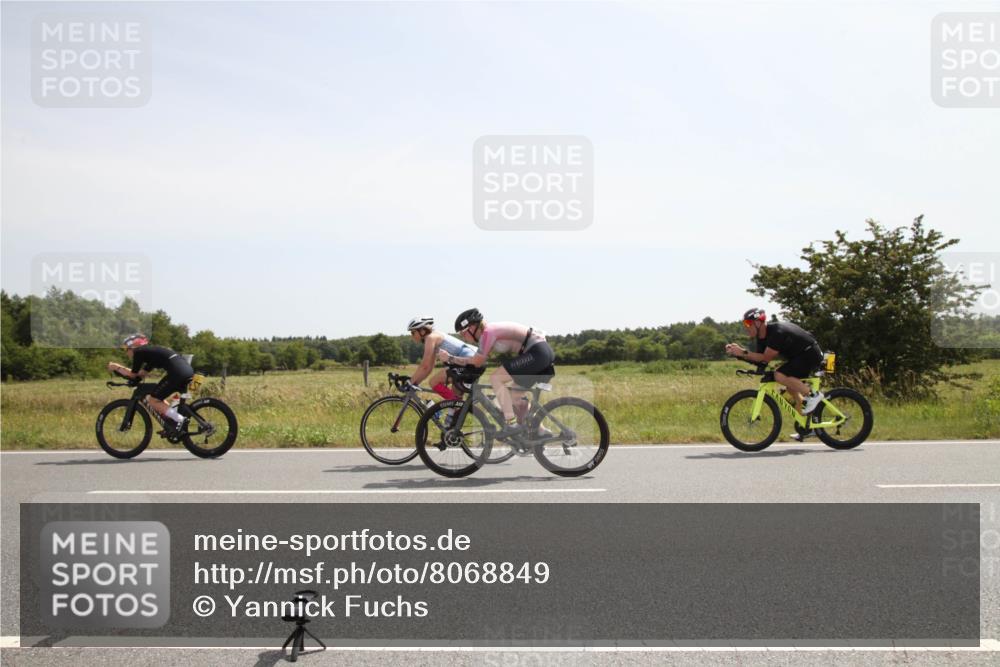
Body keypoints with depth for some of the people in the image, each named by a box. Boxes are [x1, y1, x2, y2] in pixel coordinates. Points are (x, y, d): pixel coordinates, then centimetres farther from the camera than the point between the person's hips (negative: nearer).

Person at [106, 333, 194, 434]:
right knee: (157, 399, 23)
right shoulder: (149, 352, 30)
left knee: (152, 400, 4)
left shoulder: (138, 352, 5)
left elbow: (133, 375, 10)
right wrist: (119, 367, 35)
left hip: (178, 372, -9)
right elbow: (142, 374, 33)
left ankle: (178, 420, -6)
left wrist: (116, 368, 24)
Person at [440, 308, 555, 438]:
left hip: (536, 353, -10)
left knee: (495, 378, -10)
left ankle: (511, 424, -10)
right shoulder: (491, 330, 15)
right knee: (516, 396, 18)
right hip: (545, 351, 10)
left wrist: (449, 358, -3)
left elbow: (477, 361, -11)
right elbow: (479, 360, 19)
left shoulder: (487, 332, -13)